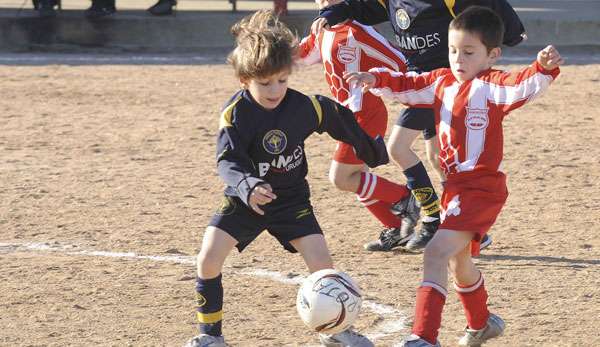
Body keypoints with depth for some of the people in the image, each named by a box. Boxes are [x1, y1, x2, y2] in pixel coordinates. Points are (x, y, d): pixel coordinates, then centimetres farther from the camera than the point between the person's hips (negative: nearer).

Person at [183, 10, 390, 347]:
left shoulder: (305, 107, -16)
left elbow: (342, 122, 4)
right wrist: (247, 186, -54)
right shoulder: (235, 113, -23)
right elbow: (228, 161, -32)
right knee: (208, 259, -14)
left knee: (322, 262, -12)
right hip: (244, 200, -1)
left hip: (291, 199, 1)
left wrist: (373, 151, 19)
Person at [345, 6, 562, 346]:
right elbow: (407, 85, 19)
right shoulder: (443, 82, 7)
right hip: (455, 187, 10)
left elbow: (523, 86, -33)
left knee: (436, 252, -22)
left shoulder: (489, 86, -16)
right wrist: (375, 79, 3)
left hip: (481, 188, -10)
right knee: (458, 261, 27)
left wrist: (544, 68, -53)